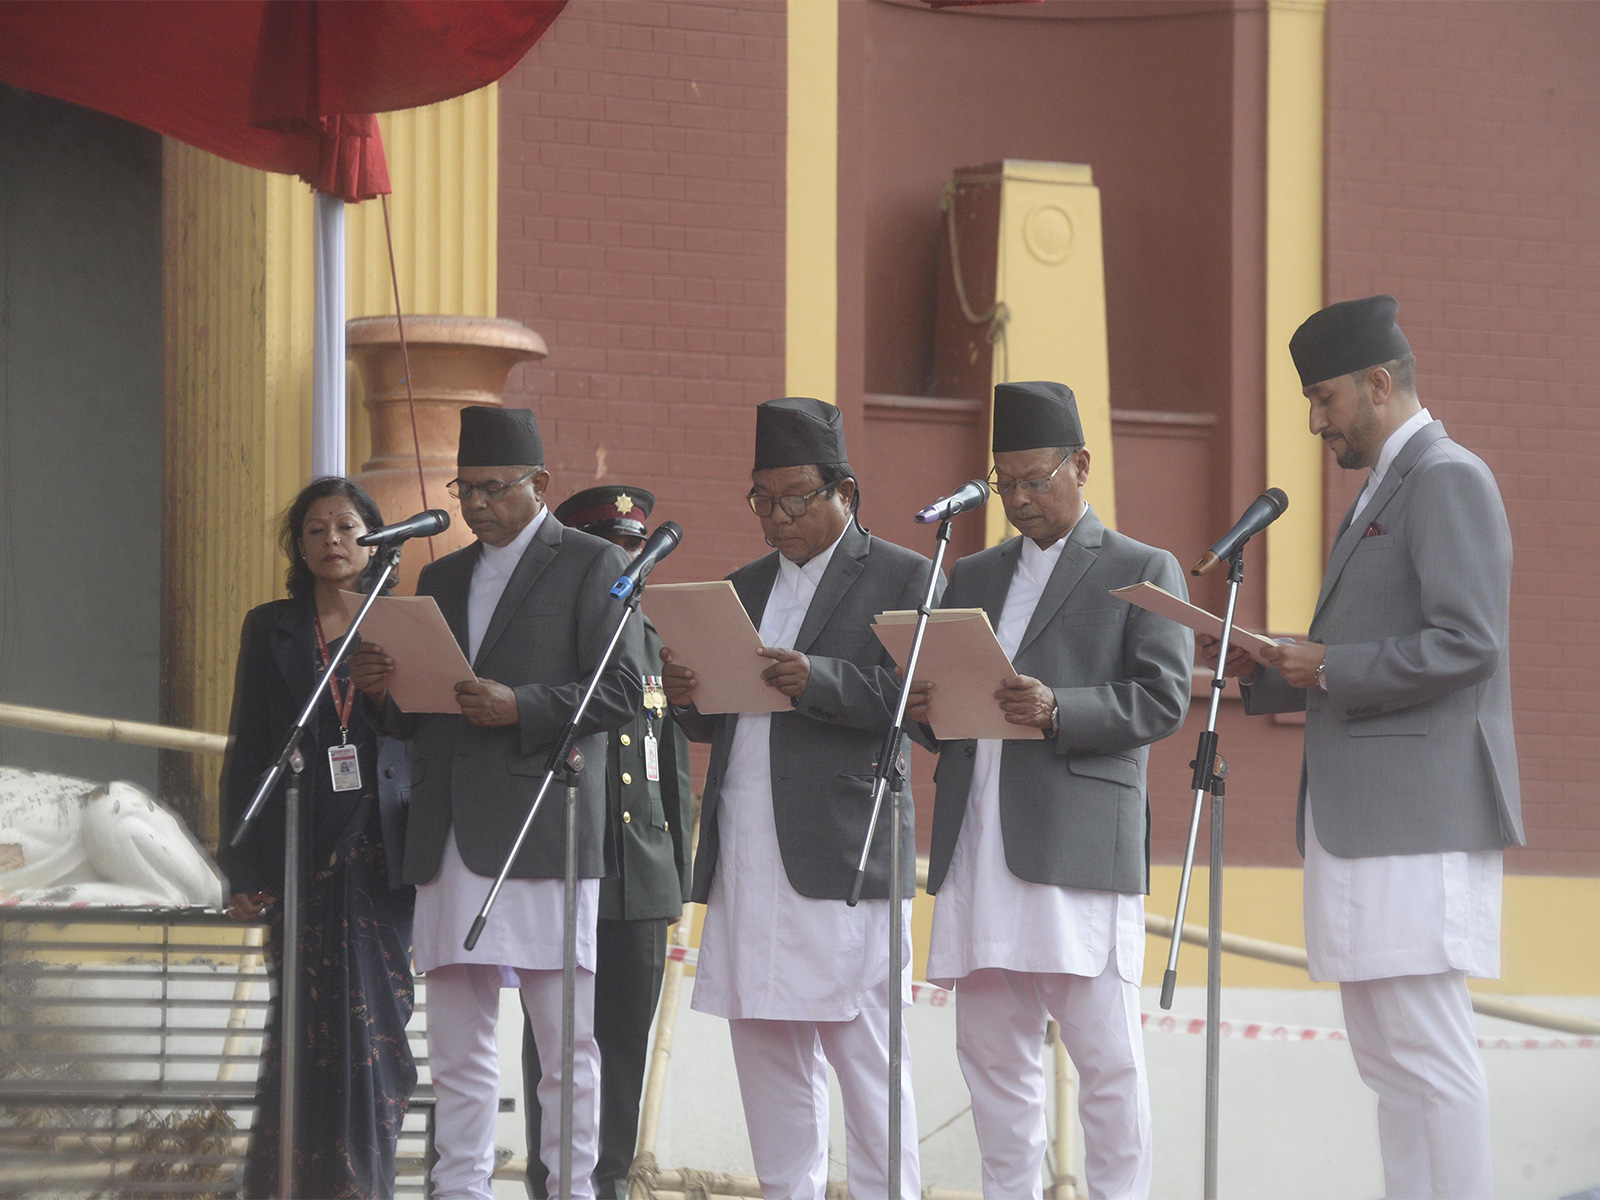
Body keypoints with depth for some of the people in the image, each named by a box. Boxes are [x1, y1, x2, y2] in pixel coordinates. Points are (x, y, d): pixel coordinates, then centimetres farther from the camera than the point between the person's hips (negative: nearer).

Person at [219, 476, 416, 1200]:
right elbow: (246, 753, 7)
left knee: (376, 1020, -3)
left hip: (381, 850, 0)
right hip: (301, 852, 0)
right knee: (307, 1021, -3)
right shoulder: (270, 630, 10)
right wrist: (244, 871, 2)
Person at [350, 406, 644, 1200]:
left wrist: (521, 708, -18)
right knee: (456, 1041, 5)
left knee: (566, 1038, -4)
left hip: (544, 836, -6)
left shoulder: (593, 566, 3)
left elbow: (621, 690, -6)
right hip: (449, 841, 6)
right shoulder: (441, 580, 21)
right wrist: (382, 688, 1)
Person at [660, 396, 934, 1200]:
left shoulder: (901, 578, 2)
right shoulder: (744, 589, 21)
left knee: (863, 1055, -7)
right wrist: (686, 696, -2)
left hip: (841, 854, -6)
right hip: (746, 856, 6)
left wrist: (819, 681, -24)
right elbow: (713, 723, 21)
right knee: (765, 1051, 7)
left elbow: (915, 697, -11)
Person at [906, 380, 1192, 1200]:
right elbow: (943, 703, 21)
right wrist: (925, 708, -3)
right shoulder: (972, 578, 23)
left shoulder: (1143, 572, 6)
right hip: (977, 847, 5)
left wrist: (1056, 710, -19)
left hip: (1079, 847, -5)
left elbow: (1162, 700, -4)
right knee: (992, 1056, 5)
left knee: (1106, 1060, -6)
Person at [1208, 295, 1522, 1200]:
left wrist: (1329, 667, -14)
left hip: (1419, 819, -10)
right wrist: (1268, 676, 12)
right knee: (1389, 1058, 9)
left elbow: (1464, 642, -19)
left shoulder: (1447, 480, -9)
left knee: (1428, 1055, -11)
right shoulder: (1382, 493, 23)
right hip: (1363, 817, 10)